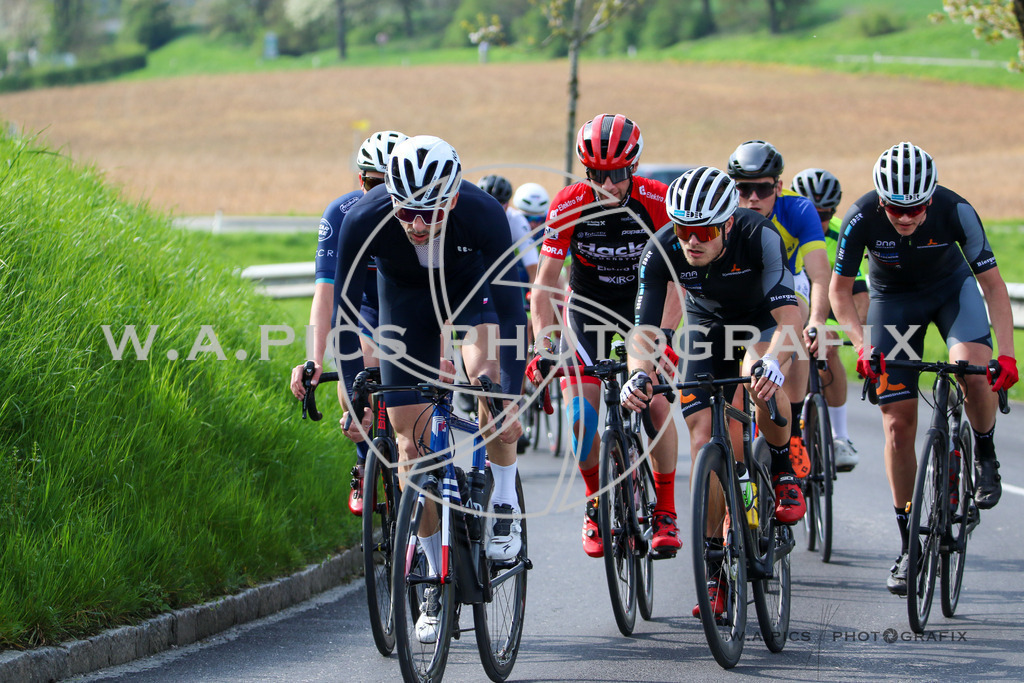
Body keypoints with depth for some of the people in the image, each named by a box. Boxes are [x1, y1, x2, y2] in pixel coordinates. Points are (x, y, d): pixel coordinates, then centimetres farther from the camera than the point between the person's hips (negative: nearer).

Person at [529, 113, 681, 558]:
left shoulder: (657, 202, -23)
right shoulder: (568, 206, -21)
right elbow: (545, 282, -16)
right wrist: (543, 346, -26)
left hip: (643, 304, -1)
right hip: (587, 305, 1)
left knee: (657, 404, -16)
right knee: (581, 415, -13)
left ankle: (665, 513, -2)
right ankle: (597, 502, 11)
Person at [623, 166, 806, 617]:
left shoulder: (759, 237, -36)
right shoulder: (662, 251, -29)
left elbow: (789, 316, -43)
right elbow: (645, 328, -31)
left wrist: (772, 362, -62)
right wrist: (639, 375, -51)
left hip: (763, 320, -2)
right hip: (707, 327, 2)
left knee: (762, 379, -36)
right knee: (704, 441, -9)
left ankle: (783, 469, -7)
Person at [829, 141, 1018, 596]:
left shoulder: (955, 211, -31)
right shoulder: (862, 218, -30)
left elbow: (992, 283, -25)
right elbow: (839, 291, -17)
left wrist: (1007, 353, -35)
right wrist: (862, 346, -32)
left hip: (951, 287, 0)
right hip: (893, 298, 1)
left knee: (972, 366, -32)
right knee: (897, 425, -6)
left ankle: (985, 455, -1)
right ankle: (909, 547, 4)